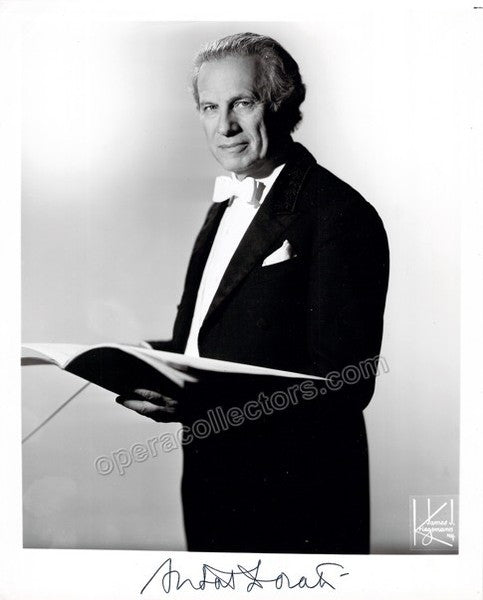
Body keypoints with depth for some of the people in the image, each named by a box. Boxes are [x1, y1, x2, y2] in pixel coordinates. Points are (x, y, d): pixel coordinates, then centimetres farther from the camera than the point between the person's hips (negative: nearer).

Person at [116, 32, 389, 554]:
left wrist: (207, 401, -31)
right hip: (209, 480, 8)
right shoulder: (227, 205, 10)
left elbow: (344, 383, -22)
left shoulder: (340, 215, -18)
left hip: (290, 497, -8)